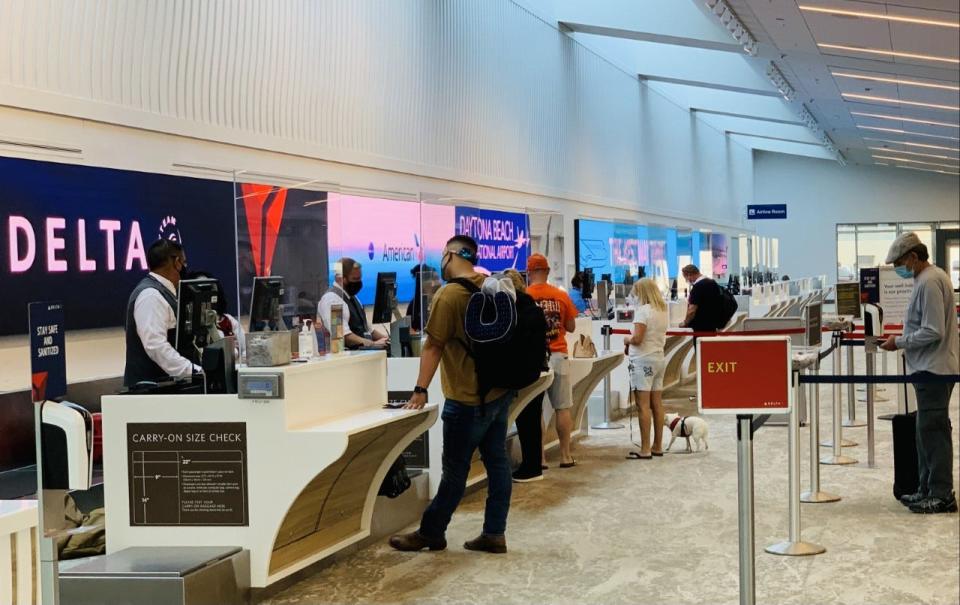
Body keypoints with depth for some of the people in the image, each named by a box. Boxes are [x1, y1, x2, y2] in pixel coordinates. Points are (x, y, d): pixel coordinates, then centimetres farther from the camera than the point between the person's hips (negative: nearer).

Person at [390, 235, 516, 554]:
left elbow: (433, 347, -15)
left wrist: (420, 390, -11)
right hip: (499, 391, 8)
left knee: (455, 471, 2)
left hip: (469, 399, -8)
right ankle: (494, 533, 14)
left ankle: (430, 532, 12)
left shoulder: (449, 294, -15)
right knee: (497, 462, 9)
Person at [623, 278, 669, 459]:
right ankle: (657, 446, 16)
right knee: (657, 404, 11)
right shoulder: (662, 311, 12)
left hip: (643, 360, -9)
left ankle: (645, 449, -8)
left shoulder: (643, 310, -13)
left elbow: (637, 338, -20)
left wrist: (627, 339, 1)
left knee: (643, 405, -7)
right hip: (659, 359, 9)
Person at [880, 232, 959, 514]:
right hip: (930, 368, 10)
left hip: (933, 370, -10)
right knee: (927, 431, 15)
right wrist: (904, 341, 14)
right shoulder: (933, 277, 14)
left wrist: (900, 342, -12)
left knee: (933, 431, -5)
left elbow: (933, 332, -22)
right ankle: (928, 489, 22)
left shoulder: (929, 283, -18)